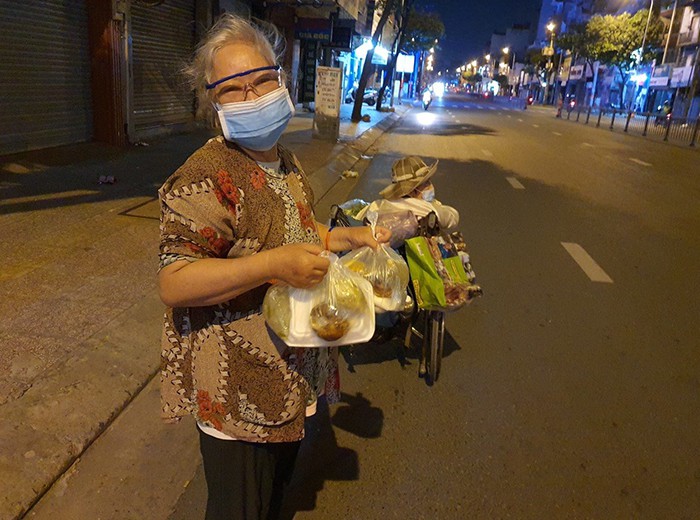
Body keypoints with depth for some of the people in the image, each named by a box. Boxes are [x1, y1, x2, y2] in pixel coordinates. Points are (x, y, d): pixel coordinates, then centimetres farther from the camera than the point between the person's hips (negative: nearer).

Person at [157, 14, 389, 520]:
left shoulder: (287, 163, 6)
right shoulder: (206, 178, -23)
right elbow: (174, 284, -29)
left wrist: (347, 237, 5)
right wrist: (274, 265, -36)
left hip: (294, 376, 8)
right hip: (239, 396, -8)